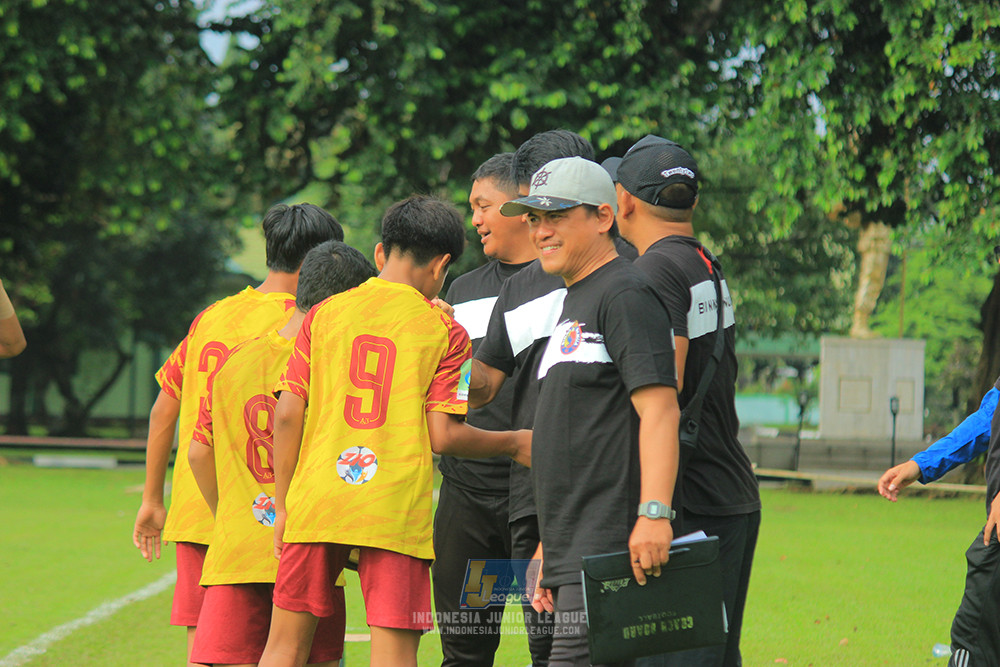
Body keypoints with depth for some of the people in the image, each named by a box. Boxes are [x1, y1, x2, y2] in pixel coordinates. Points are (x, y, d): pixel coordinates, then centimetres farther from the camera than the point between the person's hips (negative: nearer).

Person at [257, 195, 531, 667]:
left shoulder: (324, 314, 8)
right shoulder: (444, 331, 1)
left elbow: (287, 414, 4)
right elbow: (443, 435, -4)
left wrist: (282, 506, 11)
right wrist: (513, 444, 12)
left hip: (315, 503, 3)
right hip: (396, 512, -3)